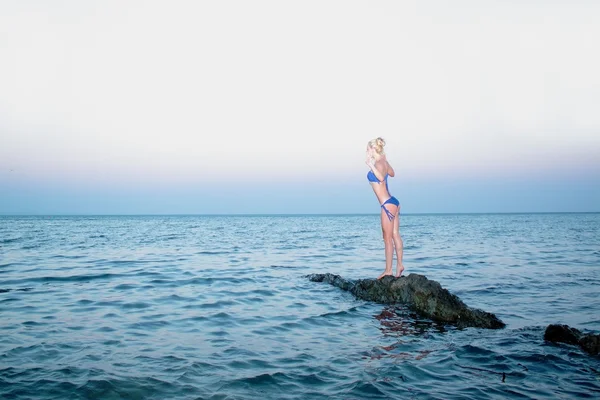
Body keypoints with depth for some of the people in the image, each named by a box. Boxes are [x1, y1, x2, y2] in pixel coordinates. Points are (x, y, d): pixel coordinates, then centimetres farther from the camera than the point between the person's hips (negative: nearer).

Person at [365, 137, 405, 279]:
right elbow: (392, 174, 29)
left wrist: (371, 165, -38)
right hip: (392, 203, 10)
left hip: (388, 205, -10)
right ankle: (399, 265, 16)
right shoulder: (383, 162, 10)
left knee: (388, 238, -3)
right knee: (395, 235, 11)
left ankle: (388, 270, 3)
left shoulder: (378, 163, -16)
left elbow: (381, 178, -36)